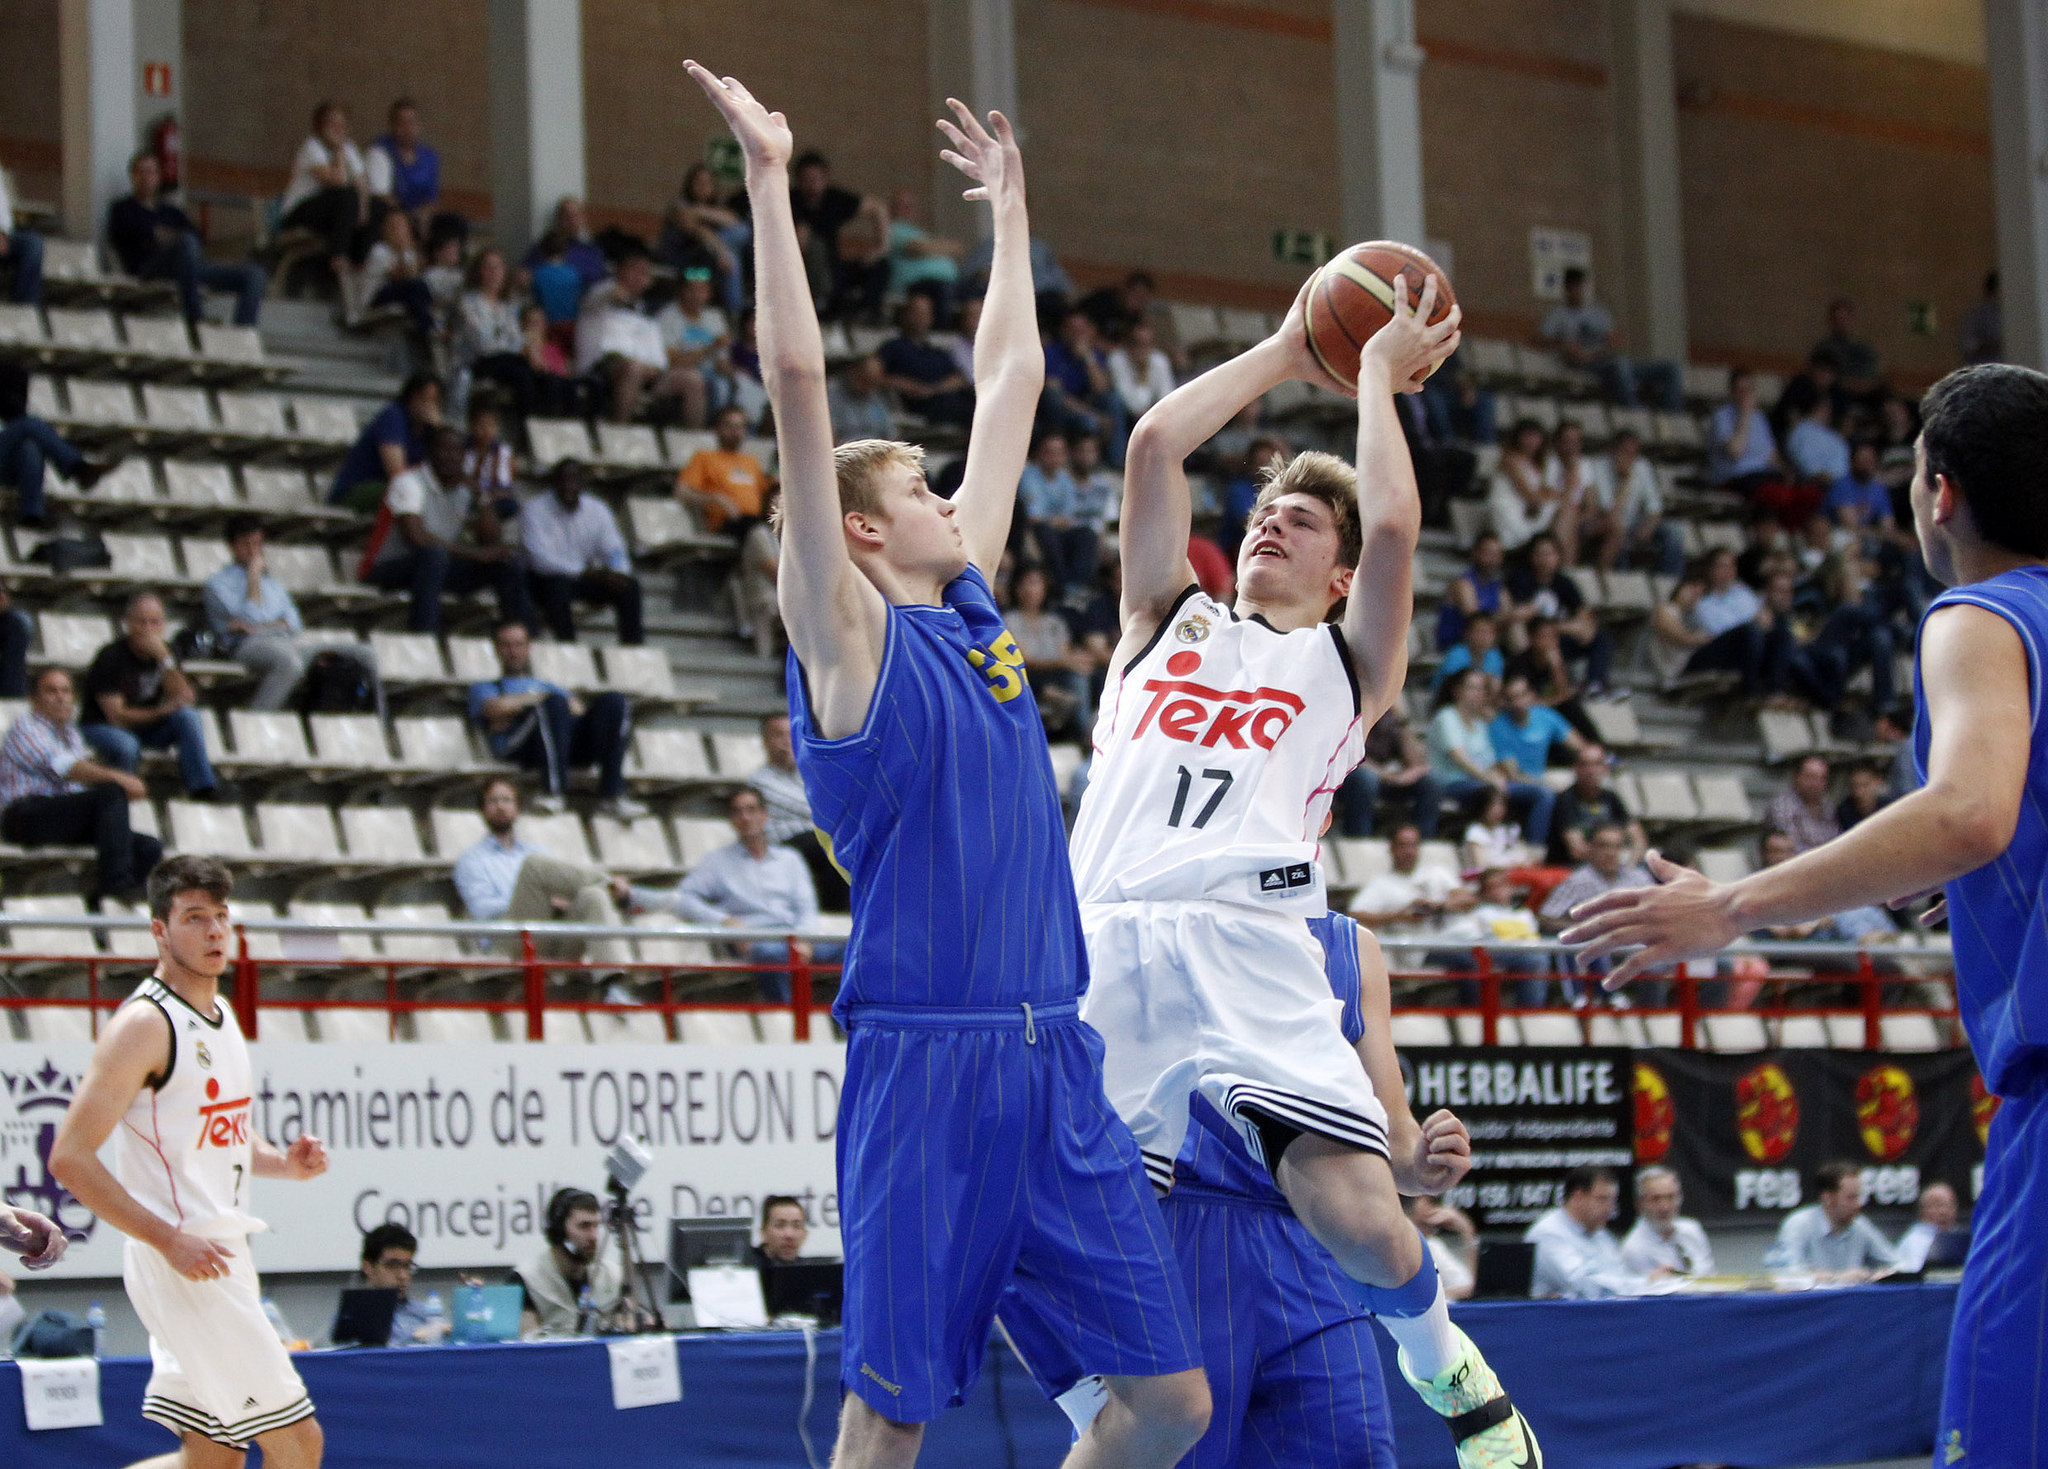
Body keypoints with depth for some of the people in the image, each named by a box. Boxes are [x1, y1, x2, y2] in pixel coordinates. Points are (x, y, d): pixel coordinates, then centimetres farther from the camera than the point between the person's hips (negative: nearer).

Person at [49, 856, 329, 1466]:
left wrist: (283, 1163, 6)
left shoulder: (221, 1014, 14)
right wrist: (170, 1240, -22)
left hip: (221, 1256, 9)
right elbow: (70, 1158, -18)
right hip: (180, 1265, -9)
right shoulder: (144, 1023, -14)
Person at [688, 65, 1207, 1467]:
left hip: (1056, 1060, 7)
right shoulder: (845, 629, -1)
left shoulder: (973, 602, 17)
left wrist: (1009, 209, 34)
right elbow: (801, 384, -8)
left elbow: (1012, 383, 27)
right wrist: (769, 180, -8)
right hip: (925, 1061, -7)